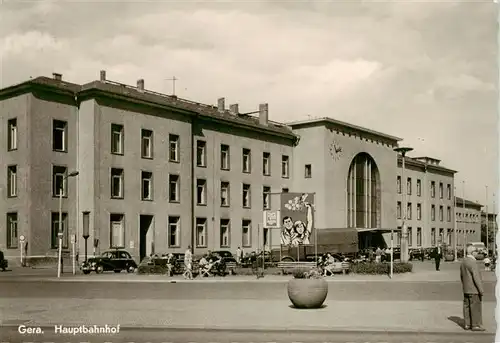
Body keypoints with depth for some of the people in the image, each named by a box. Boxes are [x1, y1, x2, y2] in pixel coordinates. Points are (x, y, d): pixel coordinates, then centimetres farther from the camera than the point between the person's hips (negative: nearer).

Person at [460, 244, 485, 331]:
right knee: (476, 307, -3)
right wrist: (481, 290, -18)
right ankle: (475, 325, 0)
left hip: (466, 290, 9)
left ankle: (467, 324, 15)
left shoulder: (463, 261, 10)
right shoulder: (472, 262, -19)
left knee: (467, 306, 10)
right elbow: (476, 277, -21)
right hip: (474, 290, -9)